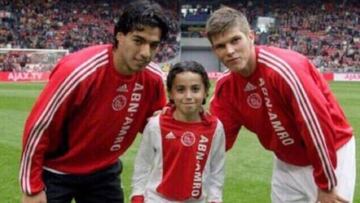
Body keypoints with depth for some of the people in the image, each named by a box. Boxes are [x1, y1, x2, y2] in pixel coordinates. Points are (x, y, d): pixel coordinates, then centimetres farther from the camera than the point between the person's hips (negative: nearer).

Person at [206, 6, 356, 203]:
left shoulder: (284, 67, -29)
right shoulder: (226, 86, -8)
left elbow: (317, 125, -27)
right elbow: (219, 138, -5)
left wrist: (326, 185, -20)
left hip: (331, 156, -6)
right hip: (286, 163, 6)